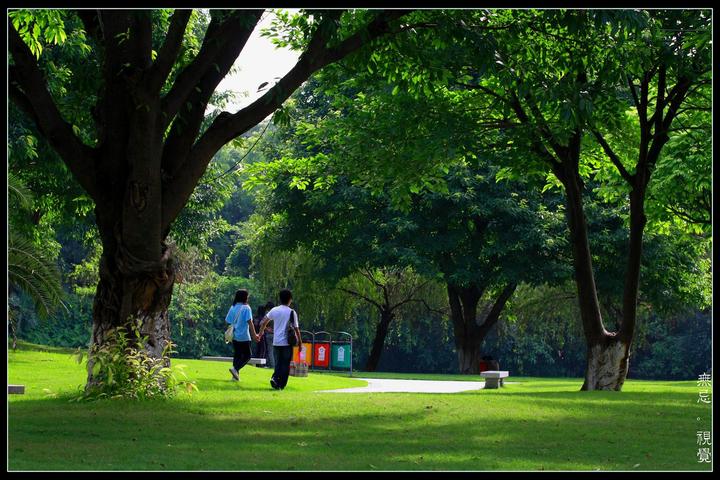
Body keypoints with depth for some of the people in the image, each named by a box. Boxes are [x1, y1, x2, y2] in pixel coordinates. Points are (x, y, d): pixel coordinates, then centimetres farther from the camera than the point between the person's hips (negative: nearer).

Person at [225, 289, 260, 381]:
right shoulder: (246, 308, -10)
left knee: (237, 355, 14)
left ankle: (235, 375, 11)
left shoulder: (233, 307, 7)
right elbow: (249, 322, -16)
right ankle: (235, 369, -19)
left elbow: (228, 320, 11)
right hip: (243, 336, -6)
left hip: (234, 336, 6)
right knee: (247, 355, 2)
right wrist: (254, 335, -16)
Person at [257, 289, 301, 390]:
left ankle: (274, 378, -4)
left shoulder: (274, 310, 3)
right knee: (285, 365, 3)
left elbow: (264, 323, 11)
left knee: (278, 363, 15)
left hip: (276, 342, 3)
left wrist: (261, 333, 26)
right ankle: (281, 384, -4)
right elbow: (296, 329, -7)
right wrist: (300, 342, 0)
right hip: (287, 343, -3)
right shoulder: (292, 312, -7)